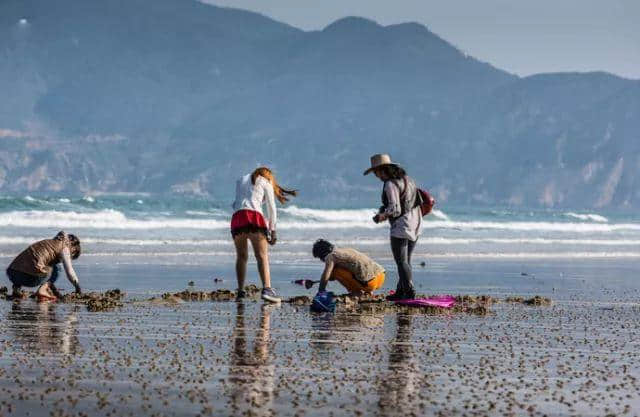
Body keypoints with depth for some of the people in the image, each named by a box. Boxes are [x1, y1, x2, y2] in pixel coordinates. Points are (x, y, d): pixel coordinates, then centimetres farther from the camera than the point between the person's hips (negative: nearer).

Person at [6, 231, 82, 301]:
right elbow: (69, 271, 7)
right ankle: (43, 289, -4)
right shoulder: (64, 247, 10)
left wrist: (54, 289, 47)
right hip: (31, 278, -7)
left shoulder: (50, 243, 32)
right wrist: (77, 286, 24)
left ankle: (16, 289, 18)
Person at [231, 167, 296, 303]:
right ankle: (266, 289, -25)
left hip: (236, 217, 4)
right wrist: (272, 230, 18)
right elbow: (271, 209, 14)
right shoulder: (265, 182, 17)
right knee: (262, 256, -9)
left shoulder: (241, 181, 29)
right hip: (254, 217, -4)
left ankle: (241, 291, 8)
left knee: (242, 257, 14)